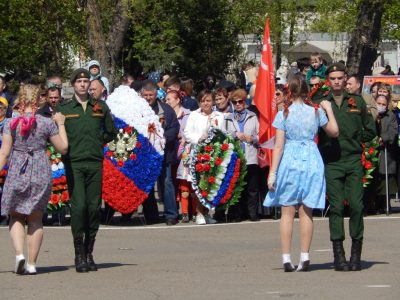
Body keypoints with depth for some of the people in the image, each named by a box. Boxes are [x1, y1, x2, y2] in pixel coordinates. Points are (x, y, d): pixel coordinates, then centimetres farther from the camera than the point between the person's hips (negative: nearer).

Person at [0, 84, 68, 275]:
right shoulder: (47, 123, -2)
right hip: (41, 174, 1)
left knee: (16, 217, 11)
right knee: (35, 219, 10)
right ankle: (31, 263, 9)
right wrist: (61, 125, 15)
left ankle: (19, 253, -12)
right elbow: (63, 148, 6)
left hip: (16, 174, -1)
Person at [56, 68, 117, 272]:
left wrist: (97, 141, 9)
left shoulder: (100, 107, 12)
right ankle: (79, 255, -6)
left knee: (94, 207, 1)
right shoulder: (63, 109, 6)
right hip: (74, 163, -2)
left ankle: (89, 253, 10)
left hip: (95, 163, 2)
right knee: (78, 206, -11)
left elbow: (111, 132, 20)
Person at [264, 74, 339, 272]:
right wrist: (329, 110, 18)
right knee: (306, 212, 7)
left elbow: (279, 146, -6)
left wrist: (272, 172, -4)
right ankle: (305, 256, 3)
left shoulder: (284, 114, -5)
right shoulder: (317, 112, 0)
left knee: (287, 211, 3)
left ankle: (286, 258, -1)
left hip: (289, 161, -2)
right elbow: (334, 132, 12)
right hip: (311, 161, 2)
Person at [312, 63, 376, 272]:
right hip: (331, 162, -1)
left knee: (356, 205, -6)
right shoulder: (320, 103, 6)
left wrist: (355, 142, 9)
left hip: (353, 161, 1)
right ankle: (338, 254, 0)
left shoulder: (357, 102, 11)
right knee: (336, 207, -4)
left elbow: (370, 130, 17)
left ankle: (356, 254, 1)